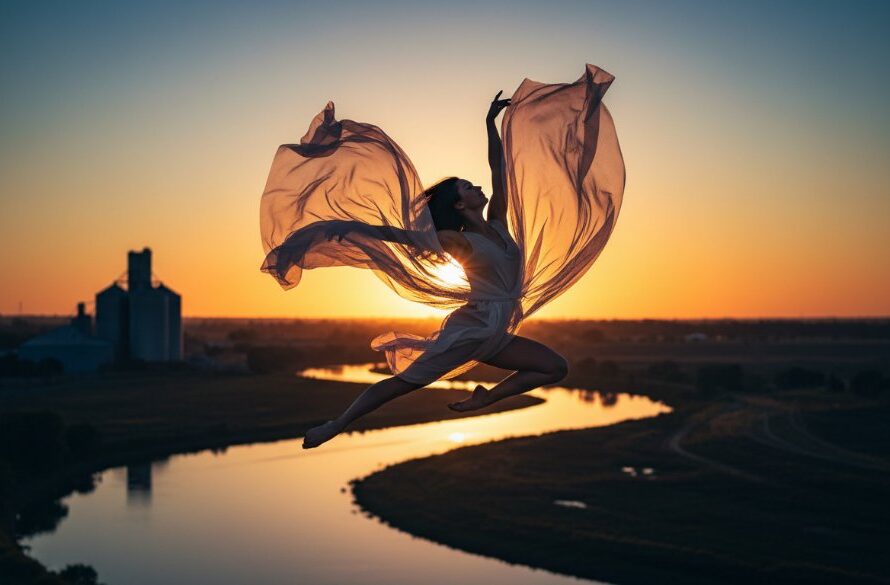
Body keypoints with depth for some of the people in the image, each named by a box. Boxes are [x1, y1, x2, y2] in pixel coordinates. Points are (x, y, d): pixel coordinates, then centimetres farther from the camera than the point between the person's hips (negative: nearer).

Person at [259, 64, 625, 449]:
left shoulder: (497, 224, 11)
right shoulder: (457, 241, -7)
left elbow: (500, 169, 15)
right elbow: (398, 234, -13)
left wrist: (492, 123, 19)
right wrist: (351, 228, -24)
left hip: (494, 338, 8)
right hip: (468, 330, -8)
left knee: (555, 368, 7)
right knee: (404, 381, -12)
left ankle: (483, 399, 3)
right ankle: (336, 424, -9)